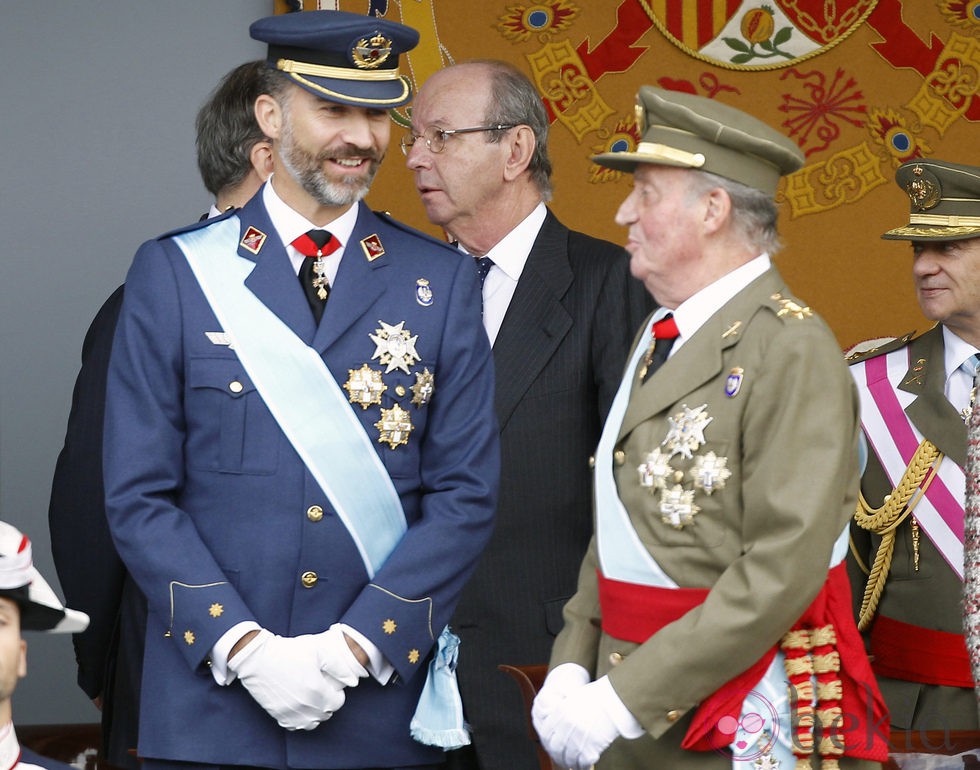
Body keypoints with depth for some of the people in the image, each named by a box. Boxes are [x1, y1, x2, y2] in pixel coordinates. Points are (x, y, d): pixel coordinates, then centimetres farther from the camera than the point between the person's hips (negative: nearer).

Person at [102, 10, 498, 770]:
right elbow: (139, 496, -2)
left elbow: (467, 493, 0)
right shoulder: (174, 272, 2)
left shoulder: (442, 281, 4)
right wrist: (244, 646, -12)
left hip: (382, 701, 1)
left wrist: (356, 643, -10)